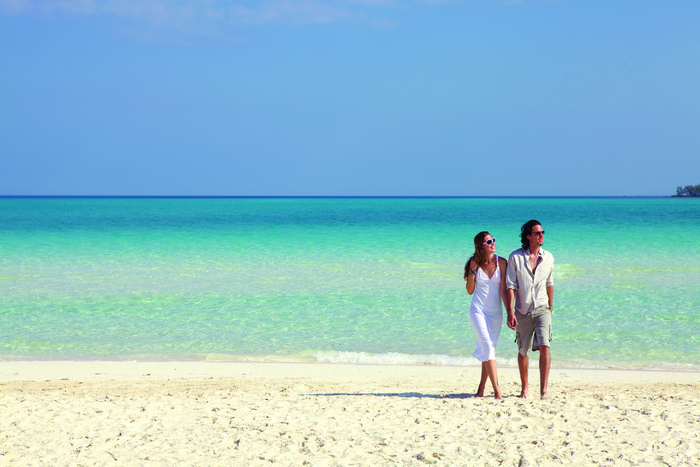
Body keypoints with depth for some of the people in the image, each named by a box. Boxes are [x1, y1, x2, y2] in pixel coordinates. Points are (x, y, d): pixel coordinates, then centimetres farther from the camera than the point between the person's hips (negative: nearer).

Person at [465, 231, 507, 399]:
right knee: (487, 346, -15)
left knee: (488, 348, 6)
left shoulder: (501, 262, -1)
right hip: (478, 310, -2)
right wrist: (472, 270, -10)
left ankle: (482, 386, 19)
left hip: (495, 312, 2)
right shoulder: (475, 263, 0)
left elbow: (503, 289, -2)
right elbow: (470, 291, 2)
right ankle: (496, 389, -20)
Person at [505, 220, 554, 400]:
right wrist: (510, 312, -16)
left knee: (544, 346, -18)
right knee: (523, 351, 10)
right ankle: (524, 388, 29)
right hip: (522, 311, 0)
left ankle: (543, 390, -19)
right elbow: (510, 286, -7)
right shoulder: (515, 257, -4)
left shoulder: (548, 257, 4)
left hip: (541, 309, 0)